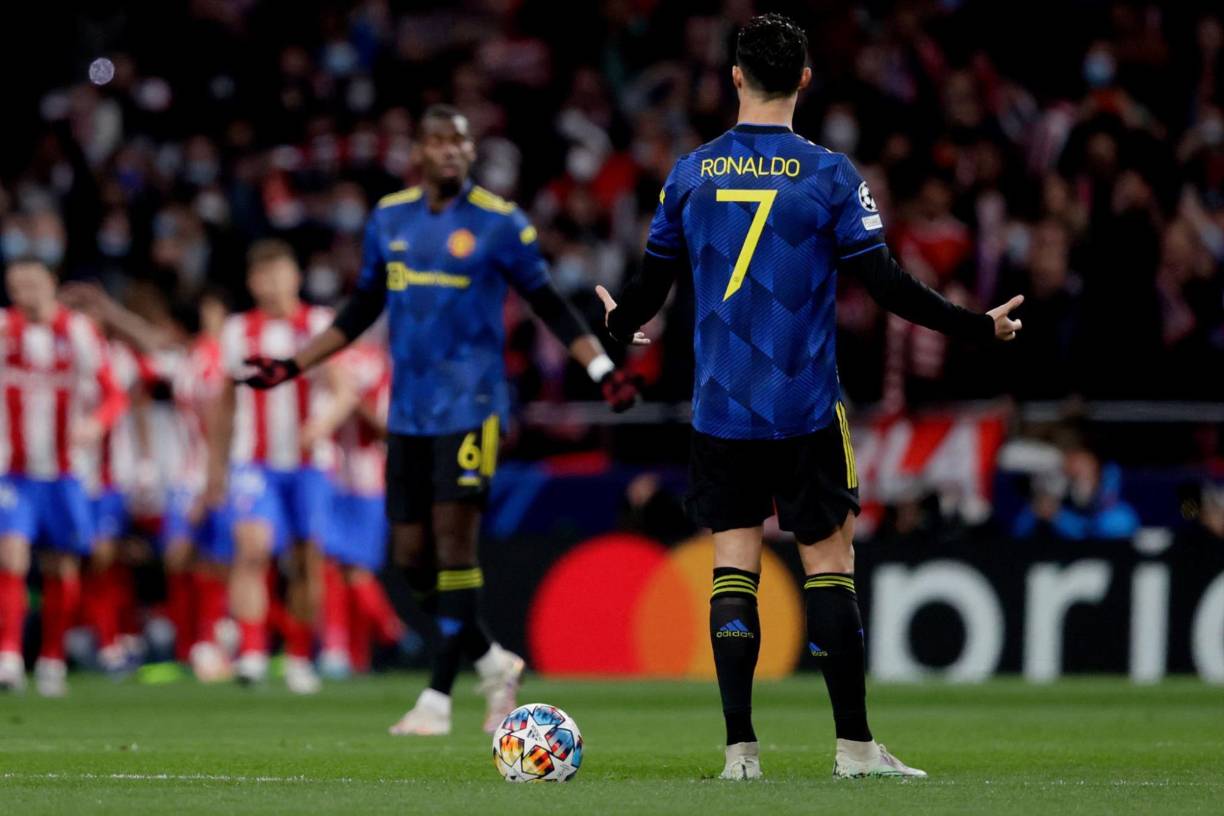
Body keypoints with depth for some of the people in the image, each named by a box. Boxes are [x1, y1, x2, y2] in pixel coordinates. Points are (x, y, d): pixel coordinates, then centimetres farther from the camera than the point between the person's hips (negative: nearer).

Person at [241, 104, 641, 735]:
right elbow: (362, 312, 20)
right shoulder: (389, 219, 10)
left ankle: (438, 696, -10)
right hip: (409, 409, 5)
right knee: (412, 553, 3)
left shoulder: (499, 222, -3)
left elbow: (549, 306, 3)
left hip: (470, 403, -5)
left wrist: (603, 369, -7)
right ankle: (494, 663, 22)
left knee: (454, 537, -12)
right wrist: (291, 367, 18)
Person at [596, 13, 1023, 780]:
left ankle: (740, 747, 0)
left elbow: (652, 281, 8)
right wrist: (976, 325, 2)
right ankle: (855, 745, 3)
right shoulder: (828, 173, -7)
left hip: (720, 408, 2)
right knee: (829, 559, 3)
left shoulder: (691, 173, 1)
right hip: (806, 408, -2)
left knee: (734, 562, 5)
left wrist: (620, 324, 30)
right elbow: (884, 282, -9)